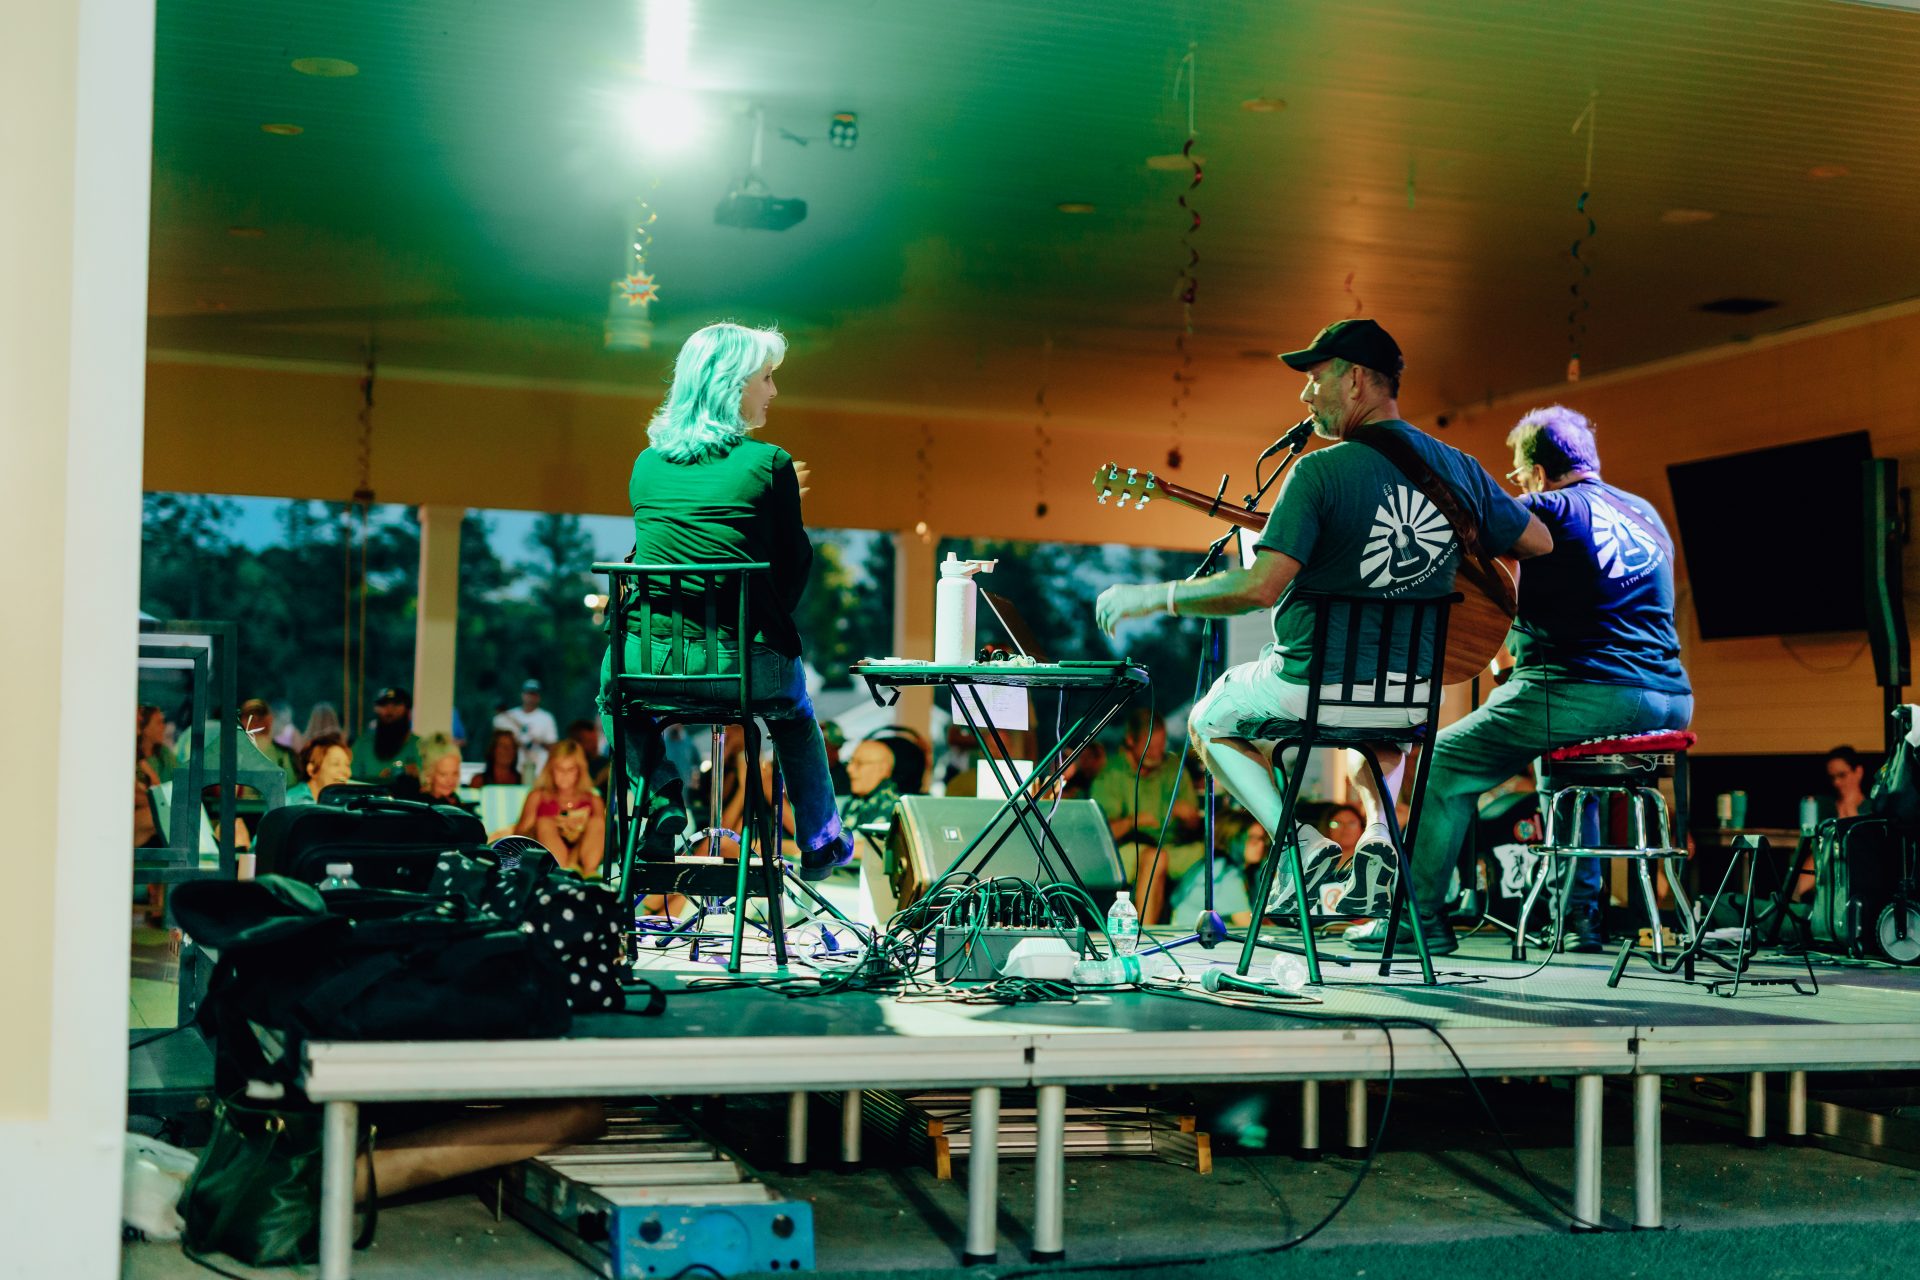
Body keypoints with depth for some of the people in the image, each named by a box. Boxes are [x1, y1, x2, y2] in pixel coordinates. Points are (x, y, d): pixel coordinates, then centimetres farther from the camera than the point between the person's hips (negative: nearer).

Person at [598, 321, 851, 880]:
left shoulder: (648, 463, 8)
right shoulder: (768, 463, -6)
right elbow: (793, 566, 0)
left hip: (646, 663, 2)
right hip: (742, 665, -2)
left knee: (613, 682, 38)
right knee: (795, 712, 33)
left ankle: (660, 796, 18)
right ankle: (819, 844, 41)